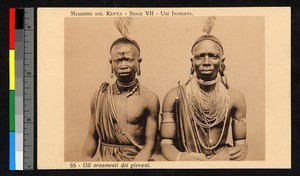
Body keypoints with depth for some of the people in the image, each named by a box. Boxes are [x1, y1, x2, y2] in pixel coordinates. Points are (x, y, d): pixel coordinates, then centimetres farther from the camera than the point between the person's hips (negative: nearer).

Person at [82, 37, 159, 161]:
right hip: (106, 160, 1)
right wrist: (85, 159, -6)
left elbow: (149, 145, -3)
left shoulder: (149, 99, -2)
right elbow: (92, 137, 11)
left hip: (138, 159, -1)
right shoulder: (100, 96, 6)